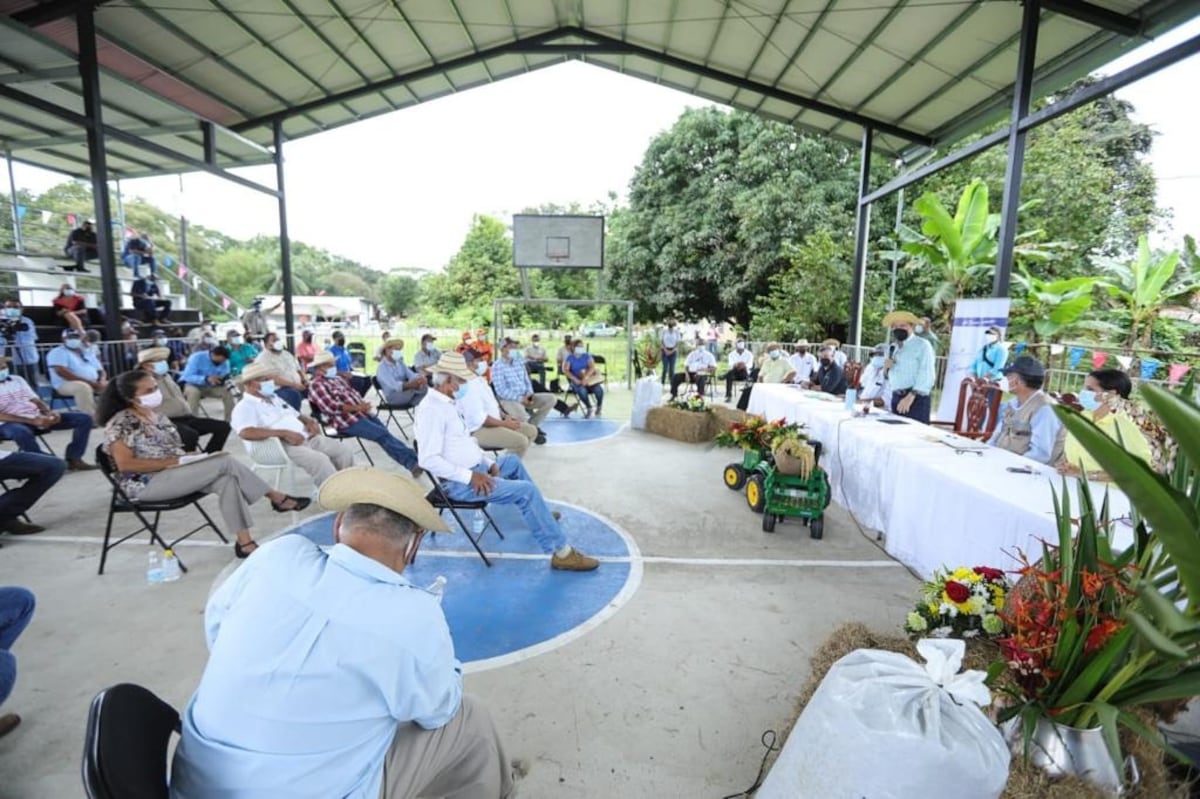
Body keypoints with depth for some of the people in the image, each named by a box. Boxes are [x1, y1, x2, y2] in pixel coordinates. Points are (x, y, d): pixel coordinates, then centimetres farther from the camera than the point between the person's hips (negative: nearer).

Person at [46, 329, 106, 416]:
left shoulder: (88, 352, 20)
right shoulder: (57, 352, 0)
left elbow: (100, 370, 19)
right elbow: (62, 372, -16)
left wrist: (101, 382, -7)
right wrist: (88, 382, -23)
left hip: (93, 384, 7)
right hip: (66, 384, -7)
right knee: (83, 387, -39)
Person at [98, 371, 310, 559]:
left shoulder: (156, 416, 14)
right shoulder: (121, 423, -10)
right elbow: (125, 464, -18)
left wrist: (189, 457, -1)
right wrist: (172, 462, -20)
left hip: (171, 474, 8)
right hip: (146, 484, -8)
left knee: (226, 480, -22)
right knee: (226, 462, -23)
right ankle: (277, 498, -14)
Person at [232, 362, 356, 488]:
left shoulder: (274, 398, 24)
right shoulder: (245, 406, -4)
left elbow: (298, 416, 30)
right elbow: (246, 433, -23)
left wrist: (311, 421, 5)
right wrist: (285, 433, -26)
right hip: (280, 445, -9)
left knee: (344, 449, -5)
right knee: (319, 459, -32)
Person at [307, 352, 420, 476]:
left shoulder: (337, 378, 22)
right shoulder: (316, 385, -4)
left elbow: (353, 393, 21)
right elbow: (332, 407, -16)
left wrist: (363, 405, -1)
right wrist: (357, 408, -19)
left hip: (362, 413, 8)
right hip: (347, 421, -8)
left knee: (386, 433, -7)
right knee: (383, 435, -21)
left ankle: (415, 462, -15)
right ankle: (413, 463, -25)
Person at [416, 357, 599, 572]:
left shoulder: (446, 403, 11)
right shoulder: (432, 409, -21)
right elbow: (429, 459, -29)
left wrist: (489, 462, 5)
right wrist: (470, 476, -27)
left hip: (475, 469, 11)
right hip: (460, 482, -11)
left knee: (512, 461, 28)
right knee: (526, 490, -18)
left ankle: (540, 514, 42)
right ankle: (561, 552, -12)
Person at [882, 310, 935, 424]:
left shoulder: (922, 345, -3)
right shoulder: (893, 348, 18)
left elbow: (926, 374, -14)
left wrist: (911, 396, -23)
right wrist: (886, 369, 1)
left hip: (916, 398, -6)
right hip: (896, 398, 7)